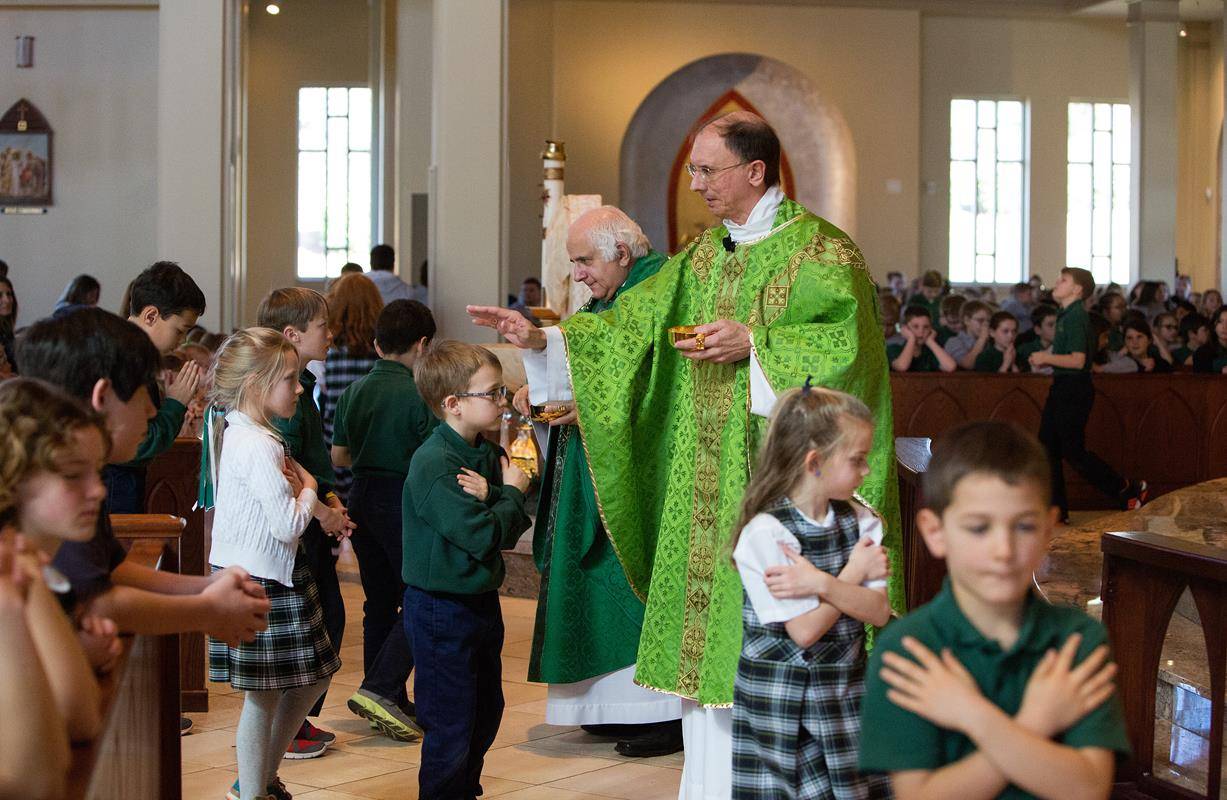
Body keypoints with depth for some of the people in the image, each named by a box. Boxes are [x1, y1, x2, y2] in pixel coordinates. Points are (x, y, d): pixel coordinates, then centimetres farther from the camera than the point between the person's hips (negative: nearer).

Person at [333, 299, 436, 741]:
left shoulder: (353, 392, 6)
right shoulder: (417, 395, -13)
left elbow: (338, 456, 12)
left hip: (362, 500, 7)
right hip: (403, 502, -7)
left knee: (378, 601, 14)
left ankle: (389, 703, 19)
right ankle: (380, 688, -12)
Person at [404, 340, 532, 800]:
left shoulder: (489, 455, 6)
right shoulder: (433, 464, -22)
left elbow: (512, 532, 2)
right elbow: (482, 537, -25)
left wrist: (490, 498, -18)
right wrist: (511, 493, -9)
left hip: (482, 602, 9)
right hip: (441, 609, -9)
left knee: (486, 711, 21)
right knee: (450, 726, -2)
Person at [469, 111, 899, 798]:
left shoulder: (822, 249, -5)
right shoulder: (704, 255, 14)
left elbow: (853, 341, -15)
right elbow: (634, 323, 13)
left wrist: (753, 343, -18)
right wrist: (543, 338, 3)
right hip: (706, 483, 6)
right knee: (704, 639, 8)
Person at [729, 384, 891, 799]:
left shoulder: (860, 521, 4)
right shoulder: (765, 532, -15)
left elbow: (878, 611, -6)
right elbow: (804, 632, -18)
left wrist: (822, 584, -22)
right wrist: (855, 572, -9)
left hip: (848, 694, 5)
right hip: (782, 703, -5)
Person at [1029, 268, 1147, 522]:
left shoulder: (1075, 317, -17)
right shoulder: (1067, 315, 14)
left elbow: (1077, 360, -24)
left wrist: (1046, 358, -15)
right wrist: (1046, 360, 9)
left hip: (1073, 389, -10)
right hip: (1063, 387, 10)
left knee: (1073, 451, -6)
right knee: (1048, 448, 9)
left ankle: (1128, 490, 5)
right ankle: (1056, 509, 13)